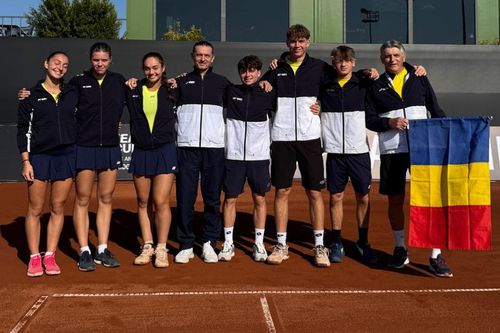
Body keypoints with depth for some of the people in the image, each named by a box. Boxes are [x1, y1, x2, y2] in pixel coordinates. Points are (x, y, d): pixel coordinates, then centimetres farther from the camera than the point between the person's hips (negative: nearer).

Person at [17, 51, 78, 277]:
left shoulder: (73, 93, 9)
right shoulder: (31, 95, 3)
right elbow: (23, 130, 1)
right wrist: (26, 161, -5)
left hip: (66, 156, 2)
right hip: (39, 157, -2)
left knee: (58, 208, 5)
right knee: (35, 210, 1)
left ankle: (50, 256, 14)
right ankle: (34, 258, 11)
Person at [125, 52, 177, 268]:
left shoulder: (171, 91, 1)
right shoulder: (134, 92, 4)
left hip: (164, 151, -3)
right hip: (141, 151, 3)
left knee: (161, 202, -7)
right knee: (142, 202, 9)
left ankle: (161, 249, 6)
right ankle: (147, 246, 21)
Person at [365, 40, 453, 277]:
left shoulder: (419, 80, 11)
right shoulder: (376, 87, 10)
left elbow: (436, 111, 12)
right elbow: (369, 119, 6)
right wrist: (389, 123, -11)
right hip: (391, 151, 1)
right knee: (395, 201, 7)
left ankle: (436, 256, -1)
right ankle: (400, 249, 24)